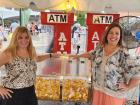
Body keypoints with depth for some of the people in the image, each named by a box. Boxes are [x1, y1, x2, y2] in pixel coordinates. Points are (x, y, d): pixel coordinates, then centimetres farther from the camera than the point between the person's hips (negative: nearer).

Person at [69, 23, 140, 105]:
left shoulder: (123, 53, -17)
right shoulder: (100, 48, 1)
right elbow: (90, 54, 23)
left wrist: (128, 87, -14)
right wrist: (78, 56, 31)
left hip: (114, 94, -5)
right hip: (98, 90, 5)